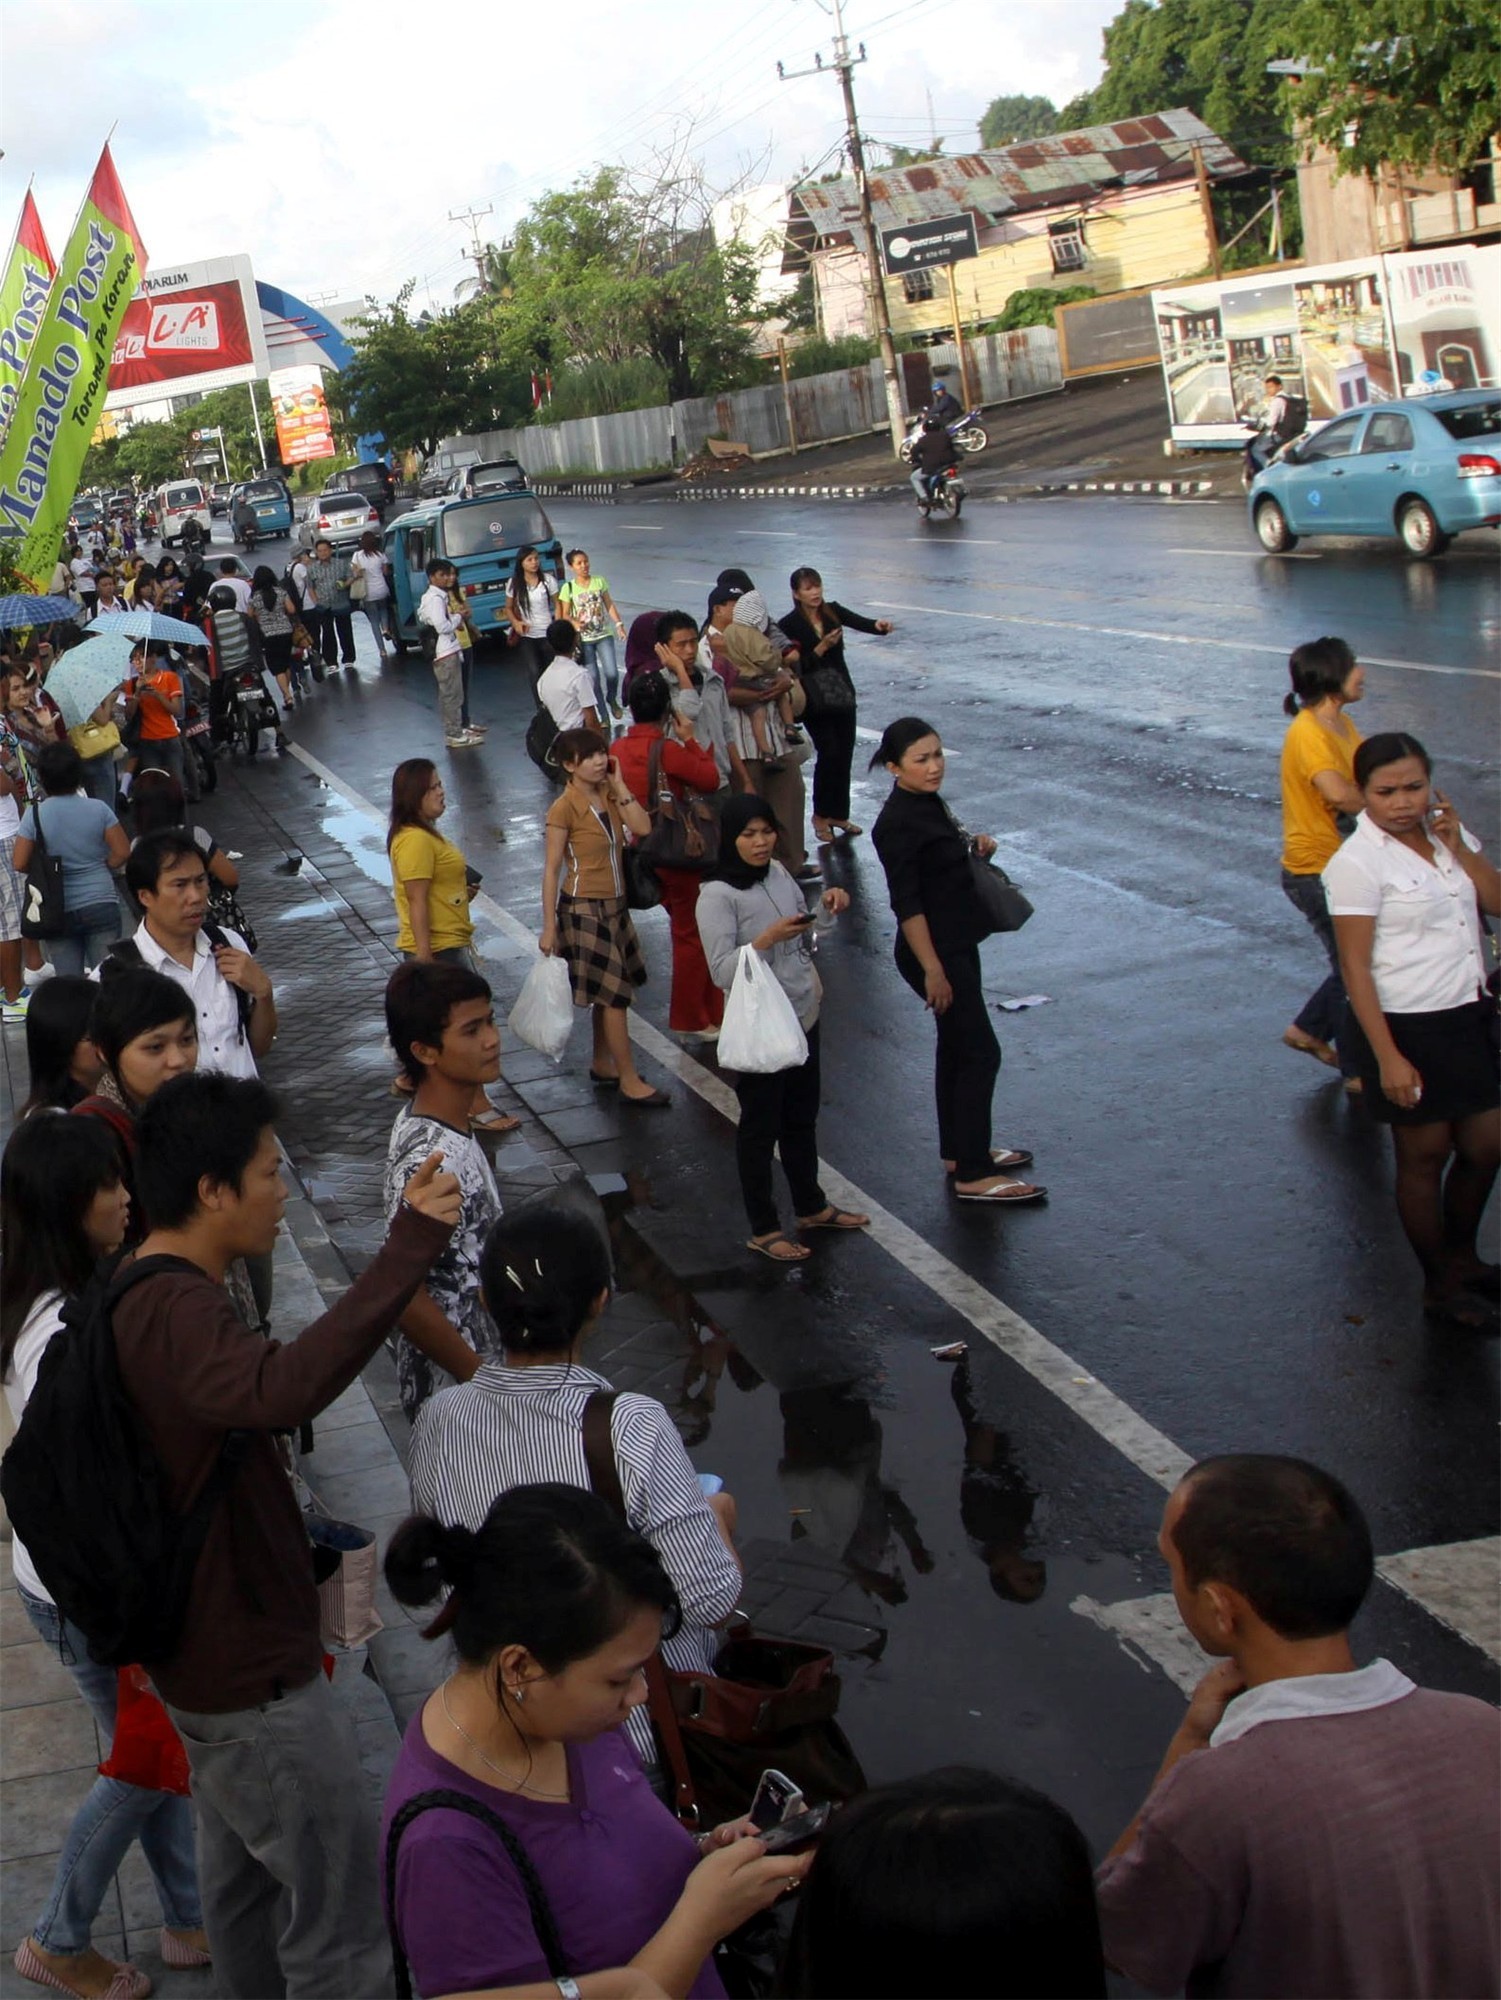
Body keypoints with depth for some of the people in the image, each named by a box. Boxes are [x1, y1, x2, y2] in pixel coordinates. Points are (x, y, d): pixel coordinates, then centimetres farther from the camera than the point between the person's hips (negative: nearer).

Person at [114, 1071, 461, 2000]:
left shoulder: (144, 1297, 4)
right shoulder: (179, 1313, -30)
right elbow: (286, 1387, -52)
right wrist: (408, 1249, -51)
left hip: (207, 1647, 11)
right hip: (255, 1674, -10)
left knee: (243, 1868, 26)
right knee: (344, 1924, 1)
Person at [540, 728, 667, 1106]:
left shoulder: (609, 795, 5)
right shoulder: (564, 808, -15)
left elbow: (642, 828, -11)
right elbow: (552, 869, -14)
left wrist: (618, 784, -8)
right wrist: (549, 927, -15)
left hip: (614, 905, 7)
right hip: (583, 908, -7)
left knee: (610, 992, 14)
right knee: (614, 994, -4)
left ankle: (602, 1064, 29)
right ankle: (629, 1081, 2)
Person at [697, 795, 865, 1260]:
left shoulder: (778, 873, 5)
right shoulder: (717, 896, -17)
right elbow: (722, 971, -23)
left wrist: (828, 905, 1)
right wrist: (769, 938, -32)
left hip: (802, 1017, 7)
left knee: (802, 1118, 21)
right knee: (760, 1127, 5)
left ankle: (811, 1207, 37)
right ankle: (763, 1230, 16)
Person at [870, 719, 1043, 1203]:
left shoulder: (928, 802, 6)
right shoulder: (898, 823, -23)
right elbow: (906, 904, -23)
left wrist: (973, 848, 2)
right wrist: (933, 970, -23)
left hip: (958, 945, 10)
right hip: (935, 952, -10)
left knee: (956, 1048, 19)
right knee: (981, 1053, -6)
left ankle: (959, 1151, 32)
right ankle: (972, 1175, 0)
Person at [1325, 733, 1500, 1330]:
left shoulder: (1444, 831, 5)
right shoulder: (1357, 864, -16)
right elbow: (1356, 968, -17)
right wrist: (1388, 1058, -19)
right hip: (1407, 1029, -7)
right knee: (1425, 1158, 8)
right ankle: (1439, 1286, 25)